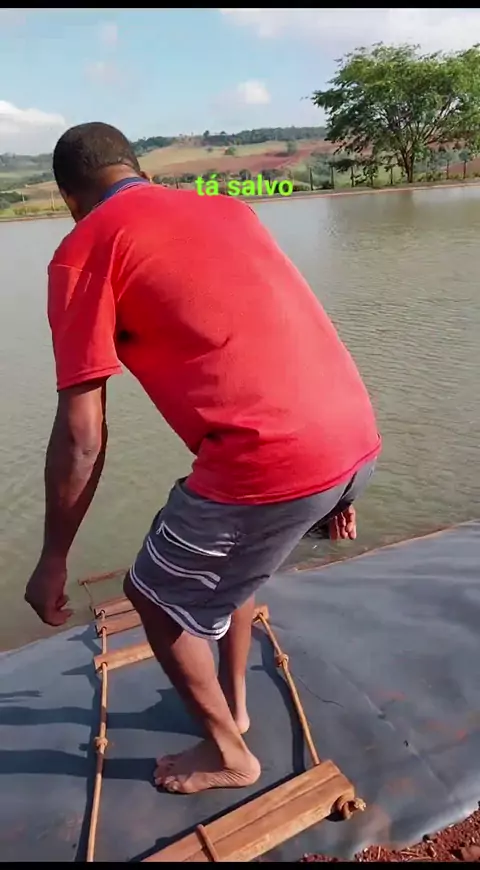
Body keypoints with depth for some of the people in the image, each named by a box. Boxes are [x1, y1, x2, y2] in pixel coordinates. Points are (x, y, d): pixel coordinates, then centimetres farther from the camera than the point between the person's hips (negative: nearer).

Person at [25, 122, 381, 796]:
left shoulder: (84, 250, 2)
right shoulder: (228, 208, 21)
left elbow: (81, 436, -4)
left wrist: (53, 560, 10)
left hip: (272, 463, -8)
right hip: (358, 440, 8)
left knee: (157, 596, 20)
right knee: (226, 557, 33)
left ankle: (228, 754, 39)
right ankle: (234, 702, 50)